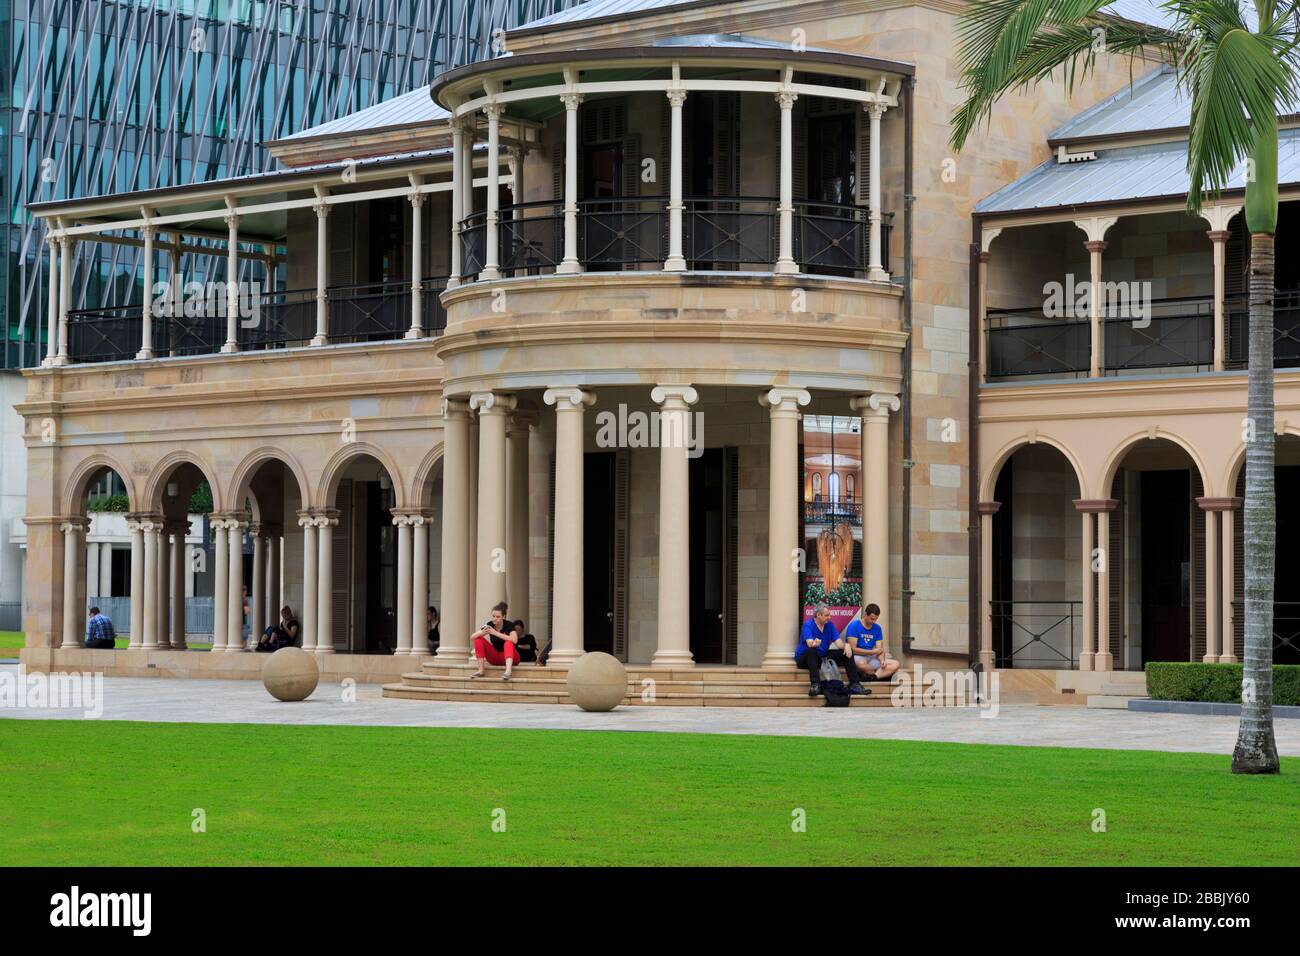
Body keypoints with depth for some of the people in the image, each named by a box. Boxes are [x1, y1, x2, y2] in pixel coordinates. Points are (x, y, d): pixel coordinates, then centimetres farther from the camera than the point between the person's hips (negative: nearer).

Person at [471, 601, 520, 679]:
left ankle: (508, 672, -56)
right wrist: (483, 632, -32)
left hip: (510, 657, -4)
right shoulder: (489, 625, -5)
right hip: (495, 658, 4)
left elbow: (514, 640, -34)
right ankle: (480, 671, -21)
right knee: (479, 639, -12)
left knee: (508, 643, -34)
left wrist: (496, 633, -36)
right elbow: (473, 637, -10)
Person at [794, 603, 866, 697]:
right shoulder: (808, 625, -16)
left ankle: (854, 684, -14)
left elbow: (838, 642, -3)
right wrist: (814, 643, -56)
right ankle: (815, 685, -48)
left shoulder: (829, 625, 3)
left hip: (822, 657, 6)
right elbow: (809, 643, -31)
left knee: (847, 653, -9)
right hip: (804, 657, -6)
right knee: (812, 650, -40)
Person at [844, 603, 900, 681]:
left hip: (871, 659, 6)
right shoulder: (854, 626, -10)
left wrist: (882, 660, -19)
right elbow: (853, 649, -15)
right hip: (857, 657, -6)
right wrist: (873, 652, -9)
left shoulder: (877, 628, 8)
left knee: (895, 664, -12)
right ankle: (882, 674, -12)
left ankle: (873, 677, -32)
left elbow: (880, 649, 4)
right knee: (861, 663, -41)